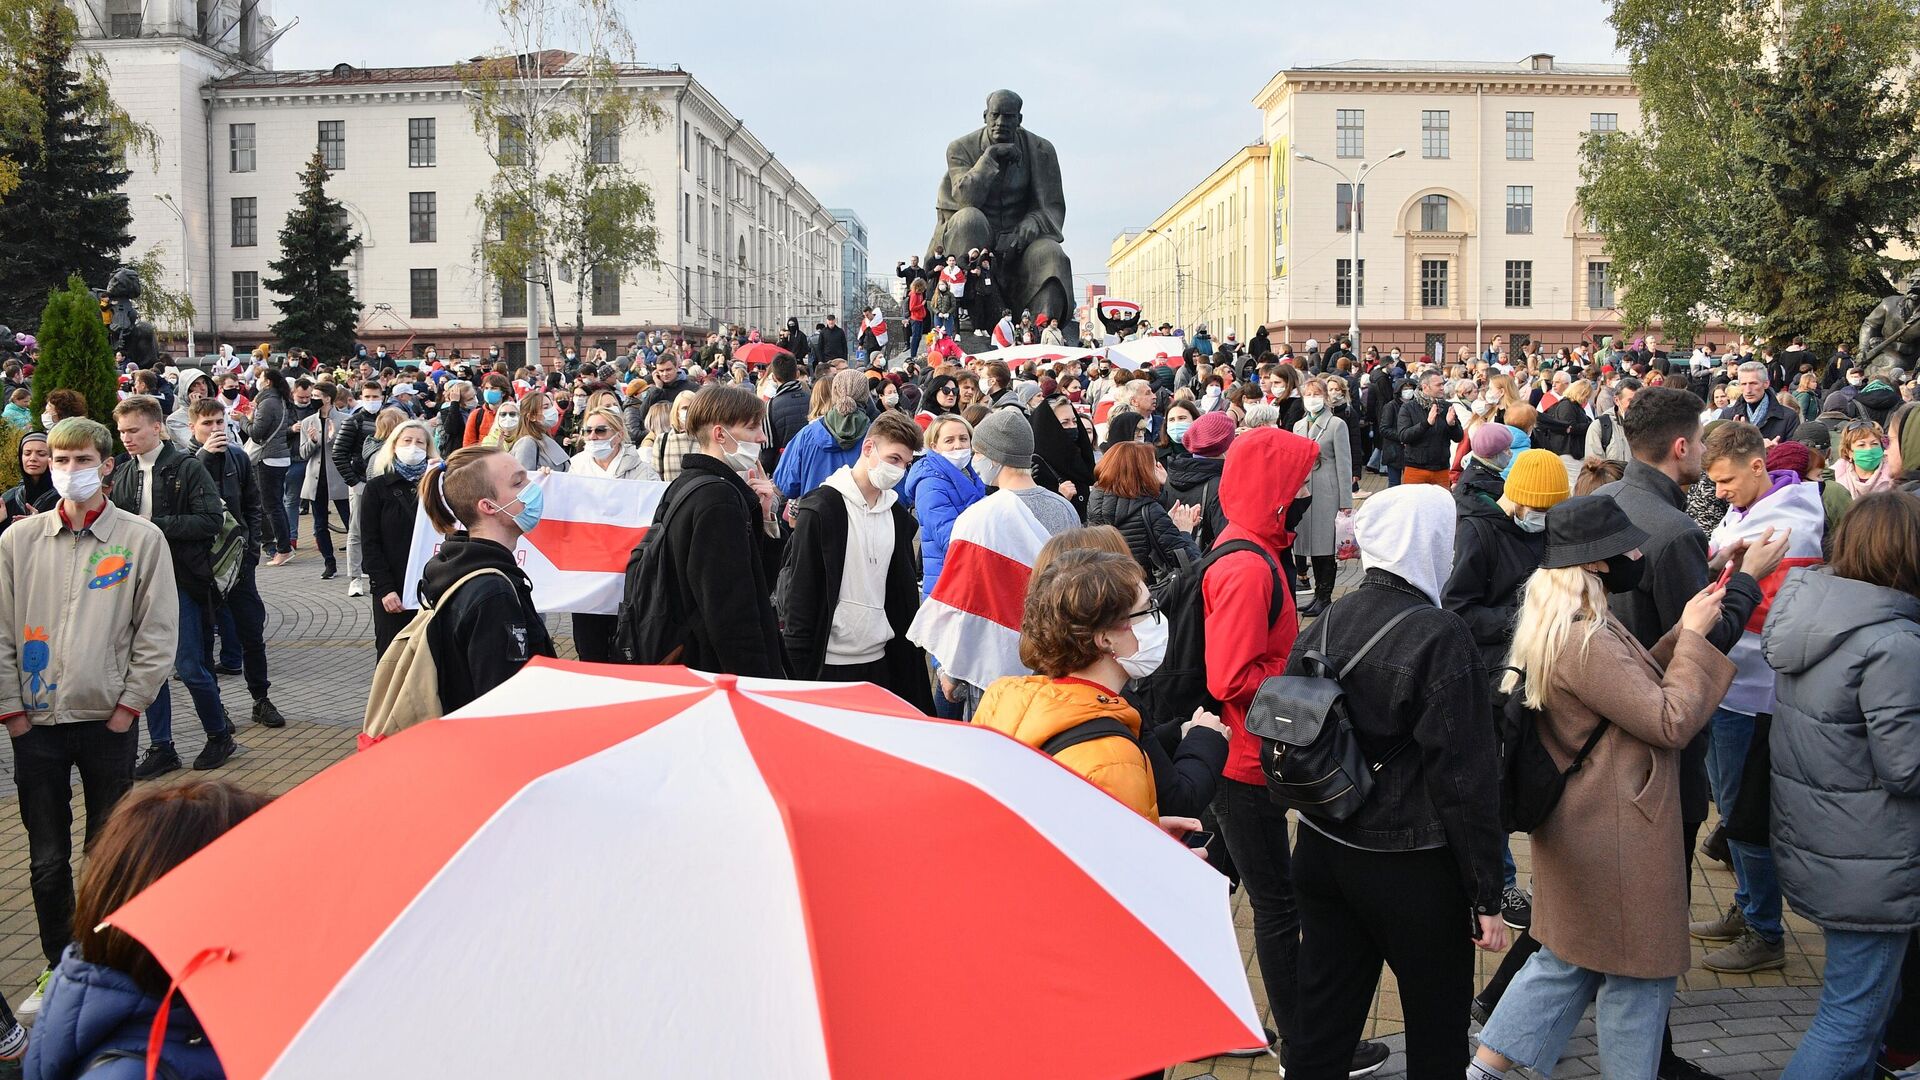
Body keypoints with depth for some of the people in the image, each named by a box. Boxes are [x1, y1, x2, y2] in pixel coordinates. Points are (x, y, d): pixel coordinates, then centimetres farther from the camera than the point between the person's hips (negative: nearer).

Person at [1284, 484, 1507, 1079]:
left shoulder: (1324, 624, 1)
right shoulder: (1439, 634, -17)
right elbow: (1465, 776, -17)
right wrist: (1485, 896, -11)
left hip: (1321, 850, 6)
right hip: (1412, 871, -6)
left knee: (1321, 1029, 14)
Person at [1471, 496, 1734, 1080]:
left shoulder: (1559, 627, 6)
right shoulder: (1585, 641, -26)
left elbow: (1636, 685, 15)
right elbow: (1671, 721, -23)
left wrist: (1683, 633, 4)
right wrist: (1693, 636, -13)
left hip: (1580, 827, 10)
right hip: (1618, 835, -10)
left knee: (1567, 959, 20)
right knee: (1638, 973, 8)